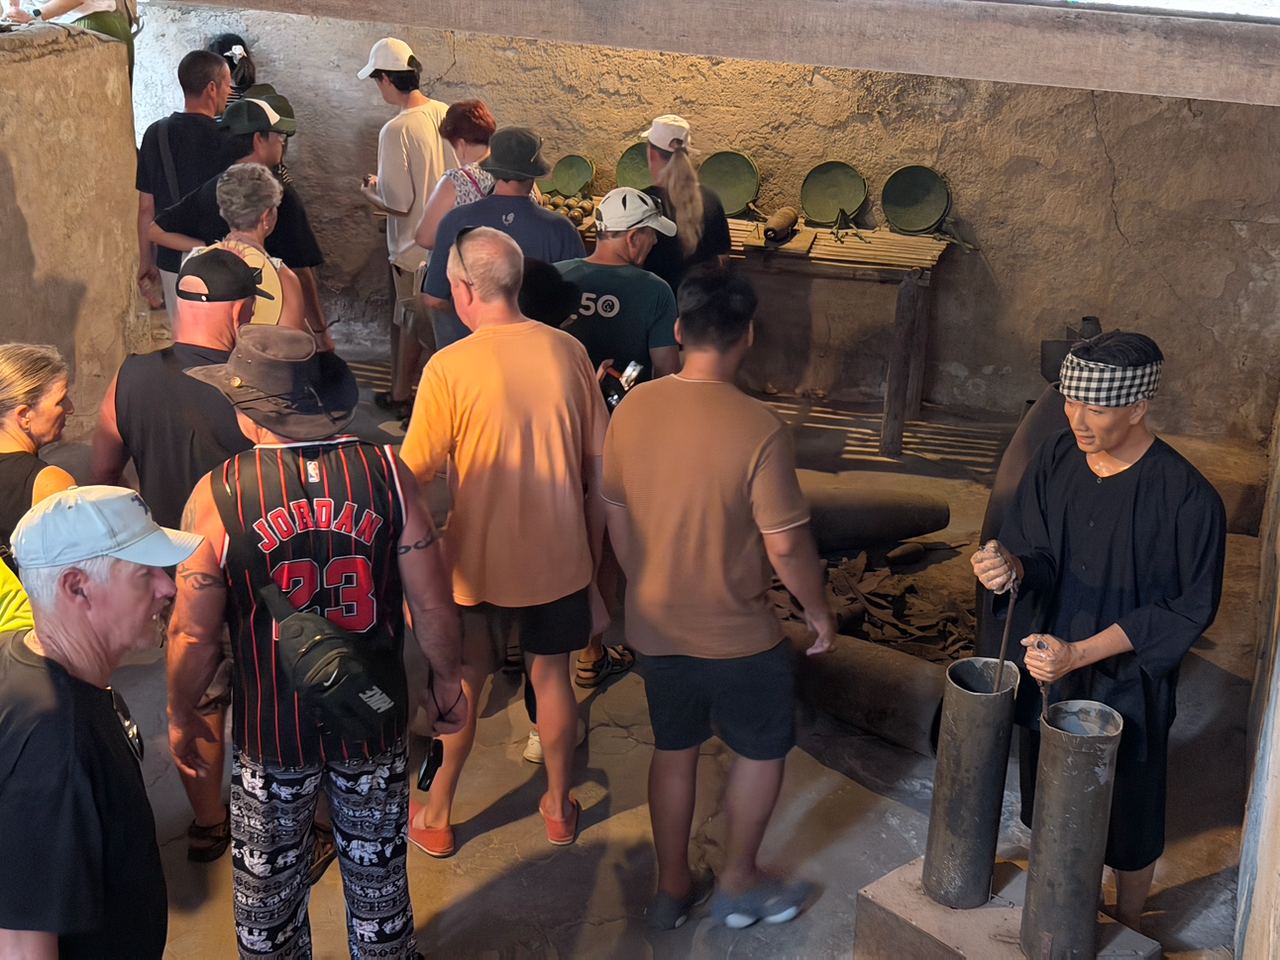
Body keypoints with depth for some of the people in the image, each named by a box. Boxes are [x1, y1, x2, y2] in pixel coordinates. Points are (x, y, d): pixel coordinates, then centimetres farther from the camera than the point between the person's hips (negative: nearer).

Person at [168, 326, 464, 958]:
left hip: (269, 732, -1)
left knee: (268, 884, 22)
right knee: (378, 872, 22)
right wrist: (446, 684, 8)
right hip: (375, 719, 2)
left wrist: (181, 719, 6)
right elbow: (432, 605, -9)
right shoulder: (386, 472, -14)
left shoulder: (216, 495, -17)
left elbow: (194, 634, -11)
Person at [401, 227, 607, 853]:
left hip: (479, 564, -3)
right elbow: (597, 462, 1)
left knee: (462, 685, 15)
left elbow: (416, 474, -13)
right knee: (551, 675, 20)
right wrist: (593, 549, 13)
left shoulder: (449, 368, -18)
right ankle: (558, 807, 35)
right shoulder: (568, 352, -6)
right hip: (559, 555, 3)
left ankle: (435, 818, 30)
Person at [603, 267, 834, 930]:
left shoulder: (633, 409, -8)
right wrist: (819, 610, -2)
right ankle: (738, 883, 32)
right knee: (761, 750, 19)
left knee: (674, 749, 22)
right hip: (735, 633, -5)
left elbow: (616, 513, 3)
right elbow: (786, 544, -19)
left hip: (653, 625, 5)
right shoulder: (758, 428, -24)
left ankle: (672, 887, 35)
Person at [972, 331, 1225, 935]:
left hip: (1126, 685, -4)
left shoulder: (1186, 498, -22)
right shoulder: (1056, 460, -7)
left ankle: (1126, 930, 40)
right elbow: (1038, 555, 1)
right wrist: (1012, 567, -25)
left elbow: (1188, 609, -17)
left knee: (1127, 818, 14)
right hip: (1047, 665, 5)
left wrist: (1080, 653, -24)